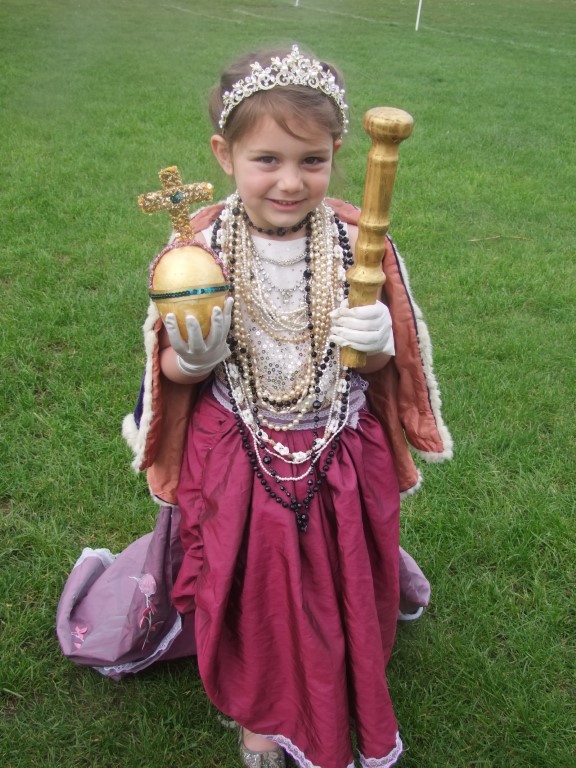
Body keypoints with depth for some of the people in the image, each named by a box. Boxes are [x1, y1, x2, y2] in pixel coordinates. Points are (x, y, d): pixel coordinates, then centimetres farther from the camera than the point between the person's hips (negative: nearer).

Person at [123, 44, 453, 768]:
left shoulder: (358, 242, -11)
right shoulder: (201, 247, -12)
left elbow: (389, 360, 0)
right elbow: (172, 369, -3)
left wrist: (374, 346, -23)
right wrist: (193, 356, -26)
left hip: (340, 463, 1)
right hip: (236, 464, 0)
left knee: (339, 595, 19)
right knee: (250, 596, 17)